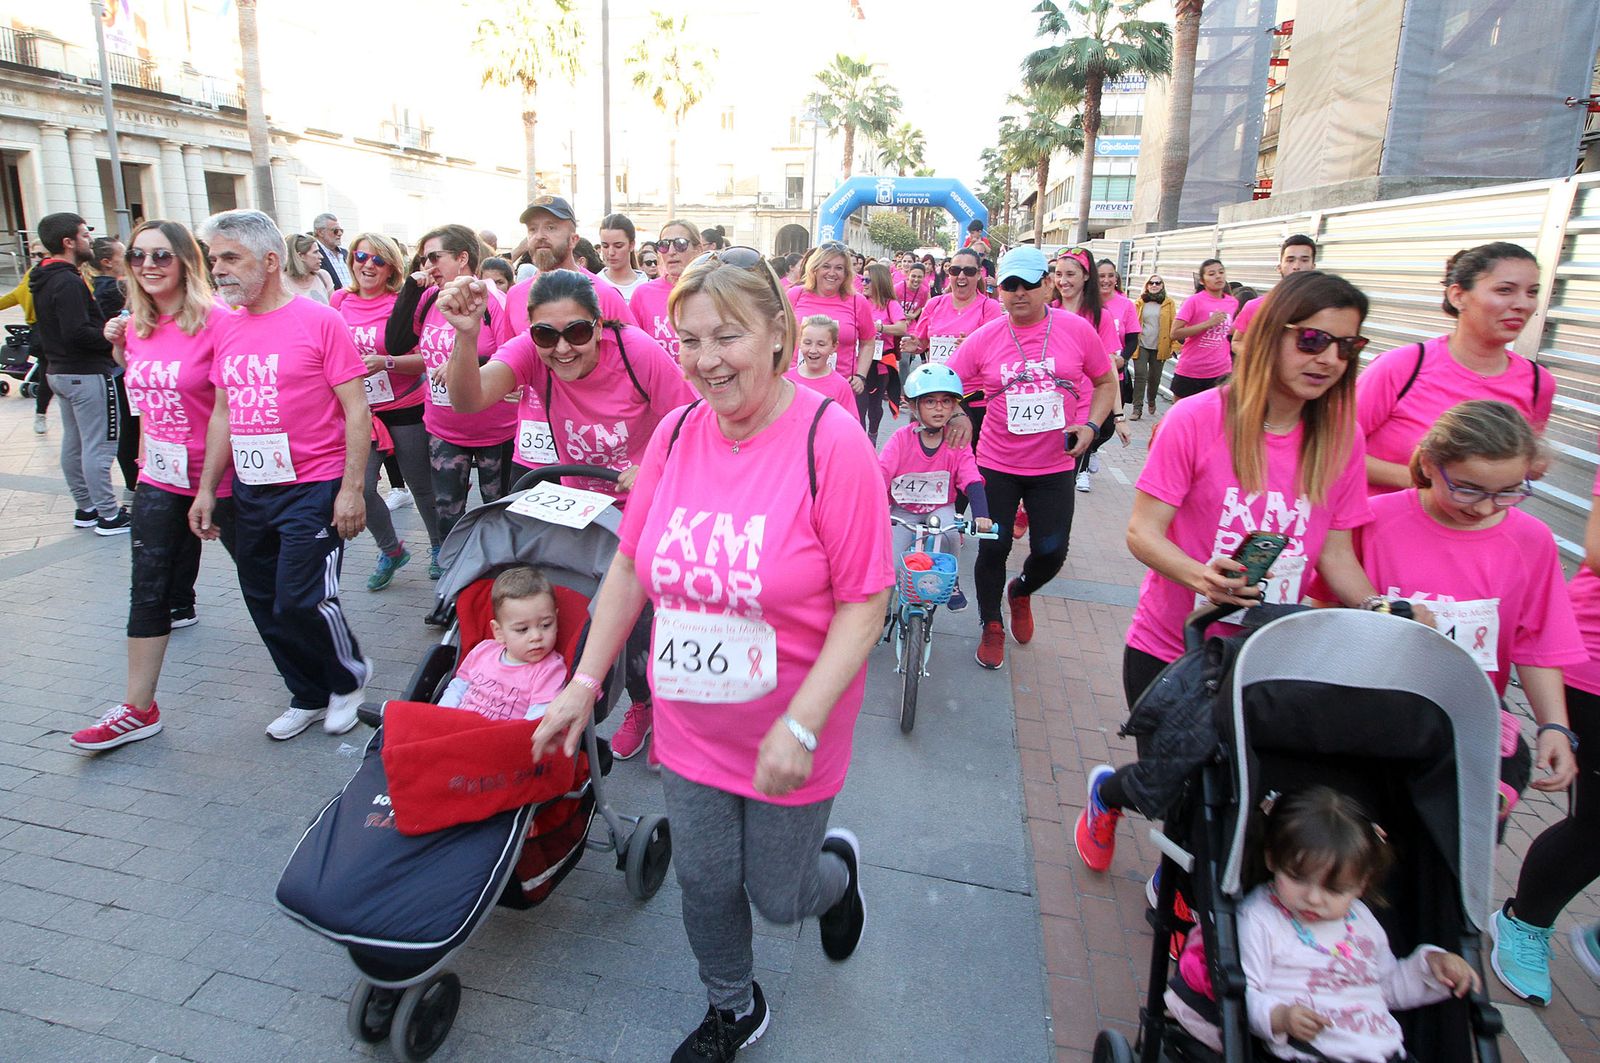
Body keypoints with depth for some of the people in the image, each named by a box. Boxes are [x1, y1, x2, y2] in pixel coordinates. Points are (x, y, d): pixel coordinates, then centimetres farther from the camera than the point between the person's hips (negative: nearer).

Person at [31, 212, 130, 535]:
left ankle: (85, 508, 26)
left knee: (73, 443, 15)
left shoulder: (43, 280, 13)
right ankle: (109, 516, -1)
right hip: (87, 374, -10)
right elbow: (77, 332, -25)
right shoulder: (68, 282, -18)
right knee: (99, 446, -6)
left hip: (60, 371, 10)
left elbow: (42, 327, 19)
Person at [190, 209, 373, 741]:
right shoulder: (226, 328, 10)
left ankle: (350, 678, 19)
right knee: (264, 603, 11)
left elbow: (356, 411, -10)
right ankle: (309, 696, 28)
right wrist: (207, 490, 13)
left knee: (301, 601, -8)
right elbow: (222, 413, 16)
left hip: (313, 488, -7)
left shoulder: (319, 321, -9)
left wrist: (351, 489, -15)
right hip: (249, 491, 7)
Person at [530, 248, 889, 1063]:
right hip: (689, 724, 4)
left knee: (777, 894, 15)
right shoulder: (676, 432, -7)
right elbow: (631, 566, 3)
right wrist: (585, 682, 5)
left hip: (788, 734, -4)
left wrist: (801, 725, -24)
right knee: (704, 883, 19)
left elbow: (865, 602, -19)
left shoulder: (831, 440, -21)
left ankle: (837, 867, 52)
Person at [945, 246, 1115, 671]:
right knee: (993, 548, 3)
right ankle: (992, 626, 29)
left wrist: (1090, 426, -8)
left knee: (1051, 552, 3)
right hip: (996, 463, 0)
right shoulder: (983, 338, -6)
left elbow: (1106, 383, 7)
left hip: (1055, 465, 1)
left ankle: (1020, 592, 40)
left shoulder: (1077, 329, -5)